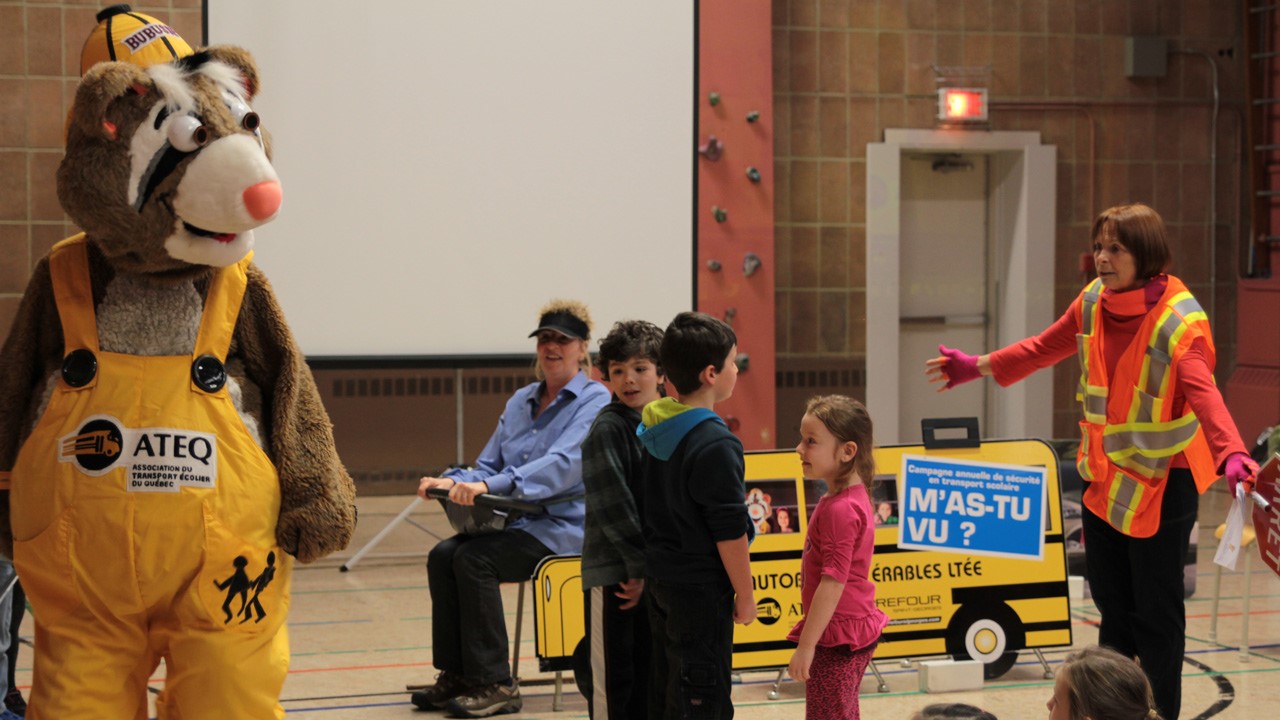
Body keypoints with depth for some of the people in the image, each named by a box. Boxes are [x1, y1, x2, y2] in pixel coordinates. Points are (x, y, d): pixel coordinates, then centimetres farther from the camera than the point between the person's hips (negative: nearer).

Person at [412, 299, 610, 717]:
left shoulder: (595, 401, -8)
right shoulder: (521, 401, 16)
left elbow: (562, 465, -24)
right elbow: (489, 464, 17)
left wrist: (489, 486, -35)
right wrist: (454, 482, -7)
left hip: (567, 528, -7)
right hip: (517, 521, 7)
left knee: (473, 558, -27)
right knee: (443, 555, -17)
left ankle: (494, 684, -20)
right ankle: (455, 675, -8)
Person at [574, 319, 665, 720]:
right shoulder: (607, 429, -10)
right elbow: (612, 506, -15)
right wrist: (640, 567, -16)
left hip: (659, 572, 6)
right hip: (615, 574, -6)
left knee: (651, 670, 12)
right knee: (612, 677, 1)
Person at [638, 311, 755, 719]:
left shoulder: (653, 429, 4)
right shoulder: (716, 444, -22)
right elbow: (729, 532, -19)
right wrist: (745, 594, -8)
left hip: (659, 577, 9)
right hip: (700, 589, -8)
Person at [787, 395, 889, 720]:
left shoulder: (839, 510, -21)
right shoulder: (854, 498, 10)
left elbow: (833, 582, -25)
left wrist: (806, 646, -22)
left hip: (836, 638, -10)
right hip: (857, 629, 10)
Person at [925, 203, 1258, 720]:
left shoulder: (1179, 319, -22)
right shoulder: (1093, 302, -2)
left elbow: (1202, 391, -37)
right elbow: (1045, 348, 16)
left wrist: (1232, 454, -53)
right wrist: (978, 367, 21)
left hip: (1162, 481, -6)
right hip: (1104, 474, 6)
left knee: (1156, 610, 1)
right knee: (1111, 600, 18)